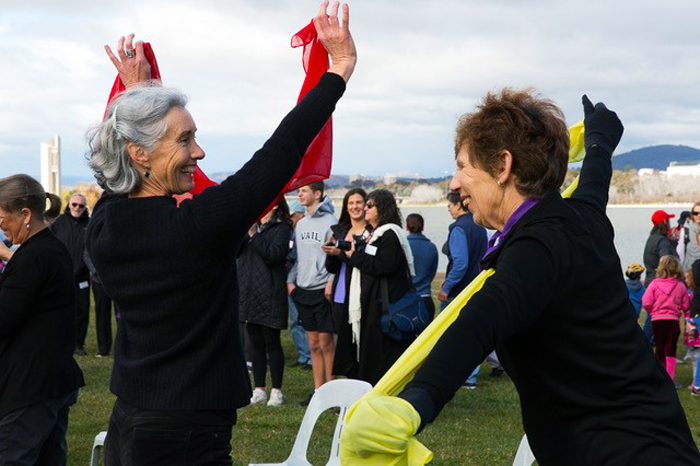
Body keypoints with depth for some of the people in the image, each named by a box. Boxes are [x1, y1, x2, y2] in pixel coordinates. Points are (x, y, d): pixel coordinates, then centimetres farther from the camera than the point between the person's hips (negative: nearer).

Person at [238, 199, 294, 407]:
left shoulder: (281, 228, -4)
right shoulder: (250, 225, 15)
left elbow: (275, 255, -18)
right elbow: (235, 251, 5)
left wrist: (253, 236, -16)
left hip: (270, 294, -6)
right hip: (248, 292, 6)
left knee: (272, 343, -1)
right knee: (256, 343, 9)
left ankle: (276, 391, 6)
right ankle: (259, 390, 15)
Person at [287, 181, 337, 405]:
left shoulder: (330, 222, -8)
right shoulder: (301, 224, 15)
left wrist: (331, 282, -19)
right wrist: (290, 280, 7)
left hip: (322, 291, -7)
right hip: (302, 290, 7)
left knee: (325, 342, -2)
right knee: (313, 343, 10)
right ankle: (318, 390, 15)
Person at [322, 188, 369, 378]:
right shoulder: (338, 231, 15)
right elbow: (331, 268, 13)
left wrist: (340, 253, -19)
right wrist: (330, 252, -7)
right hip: (341, 297, 6)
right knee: (345, 344, 7)